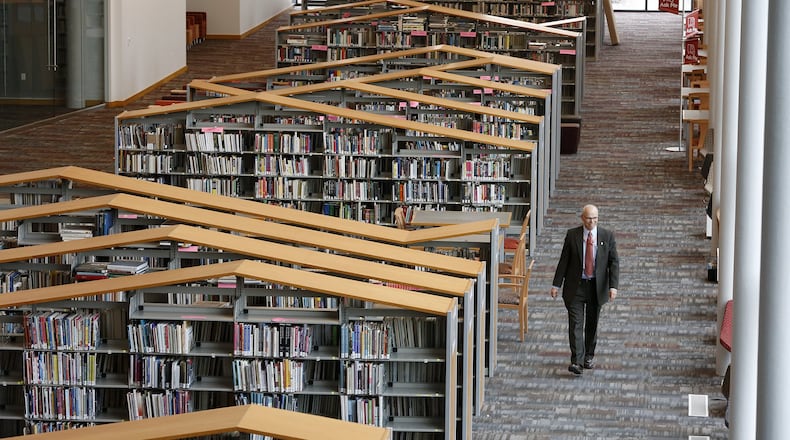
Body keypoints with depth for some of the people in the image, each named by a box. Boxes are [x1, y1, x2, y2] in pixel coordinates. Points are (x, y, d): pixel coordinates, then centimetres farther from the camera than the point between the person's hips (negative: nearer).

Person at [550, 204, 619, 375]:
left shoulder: (607, 236, -1)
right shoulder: (572, 235, -2)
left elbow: (614, 262, -3)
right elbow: (564, 260, 1)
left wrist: (613, 286, -14)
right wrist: (556, 284, -3)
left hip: (597, 287, 1)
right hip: (576, 286, -1)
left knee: (592, 324, 12)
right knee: (576, 324, -9)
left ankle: (589, 357, 28)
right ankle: (577, 361, -14)